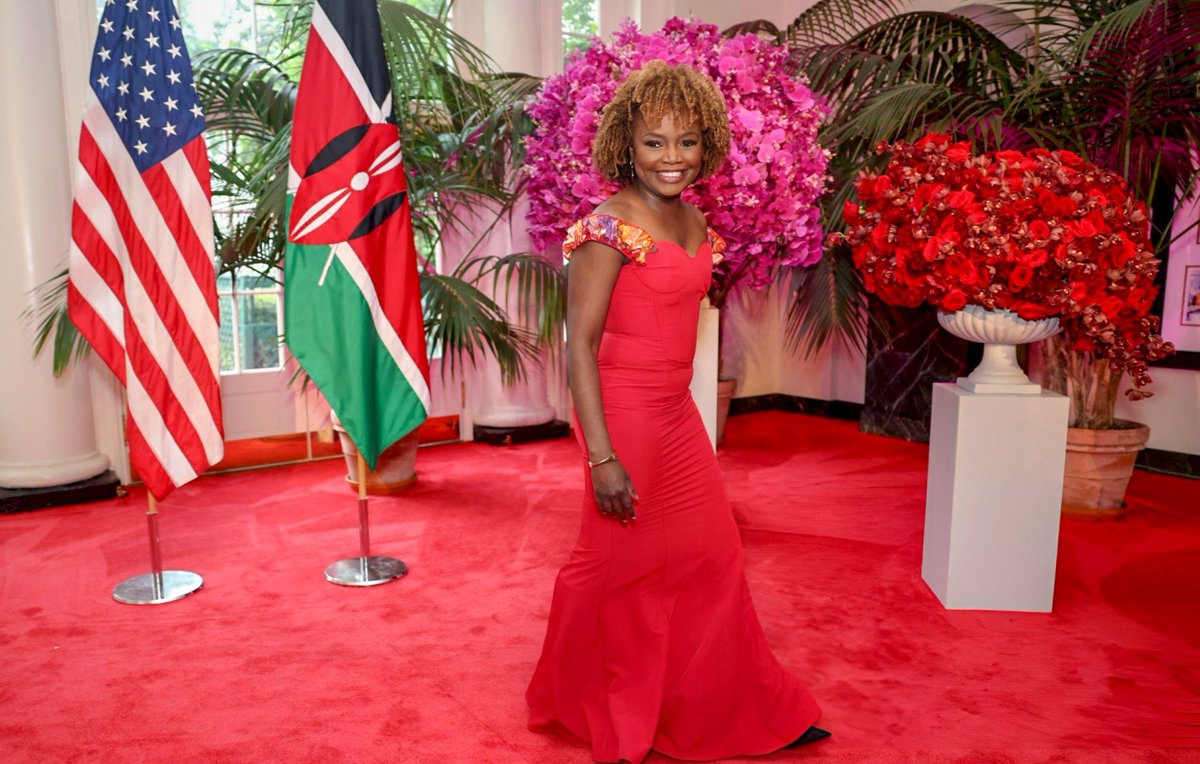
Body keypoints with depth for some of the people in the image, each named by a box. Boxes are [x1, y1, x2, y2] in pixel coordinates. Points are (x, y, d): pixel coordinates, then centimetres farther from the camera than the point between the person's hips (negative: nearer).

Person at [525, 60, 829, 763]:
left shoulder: (694, 222, 8)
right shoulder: (612, 226, -16)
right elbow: (580, 343, -19)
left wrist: (680, 406, 19)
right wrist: (602, 457, -22)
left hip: (679, 416, 8)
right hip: (625, 417, -7)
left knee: (712, 557, 16)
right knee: (624, 565, 9)